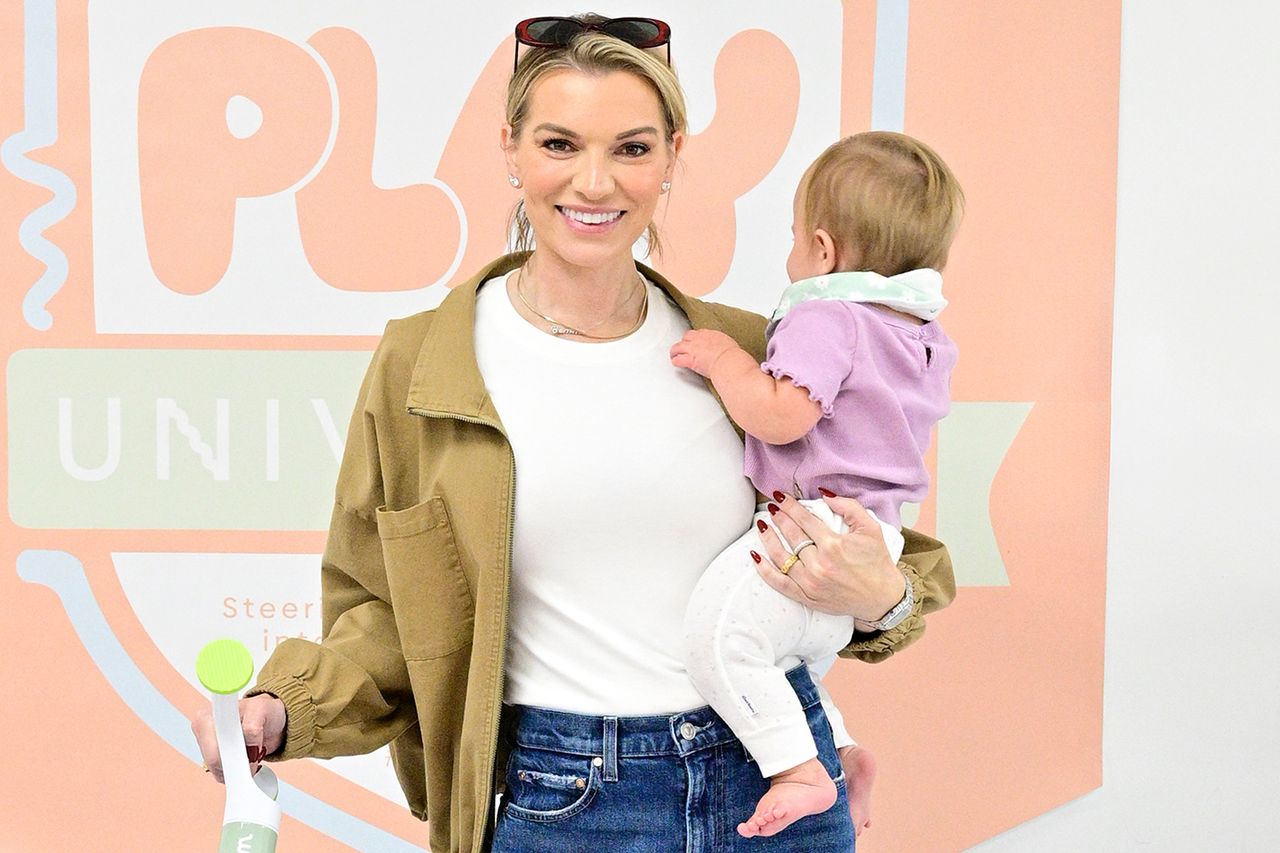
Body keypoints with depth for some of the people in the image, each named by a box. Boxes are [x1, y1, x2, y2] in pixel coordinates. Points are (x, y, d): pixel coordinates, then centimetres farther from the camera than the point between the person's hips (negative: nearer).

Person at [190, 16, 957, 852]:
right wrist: (280, 712, -15)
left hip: (777, 779, 2)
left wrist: (883, 595, -9)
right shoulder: (419, 366, -4)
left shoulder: (747, 350, 1)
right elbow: (383, 619, 2)